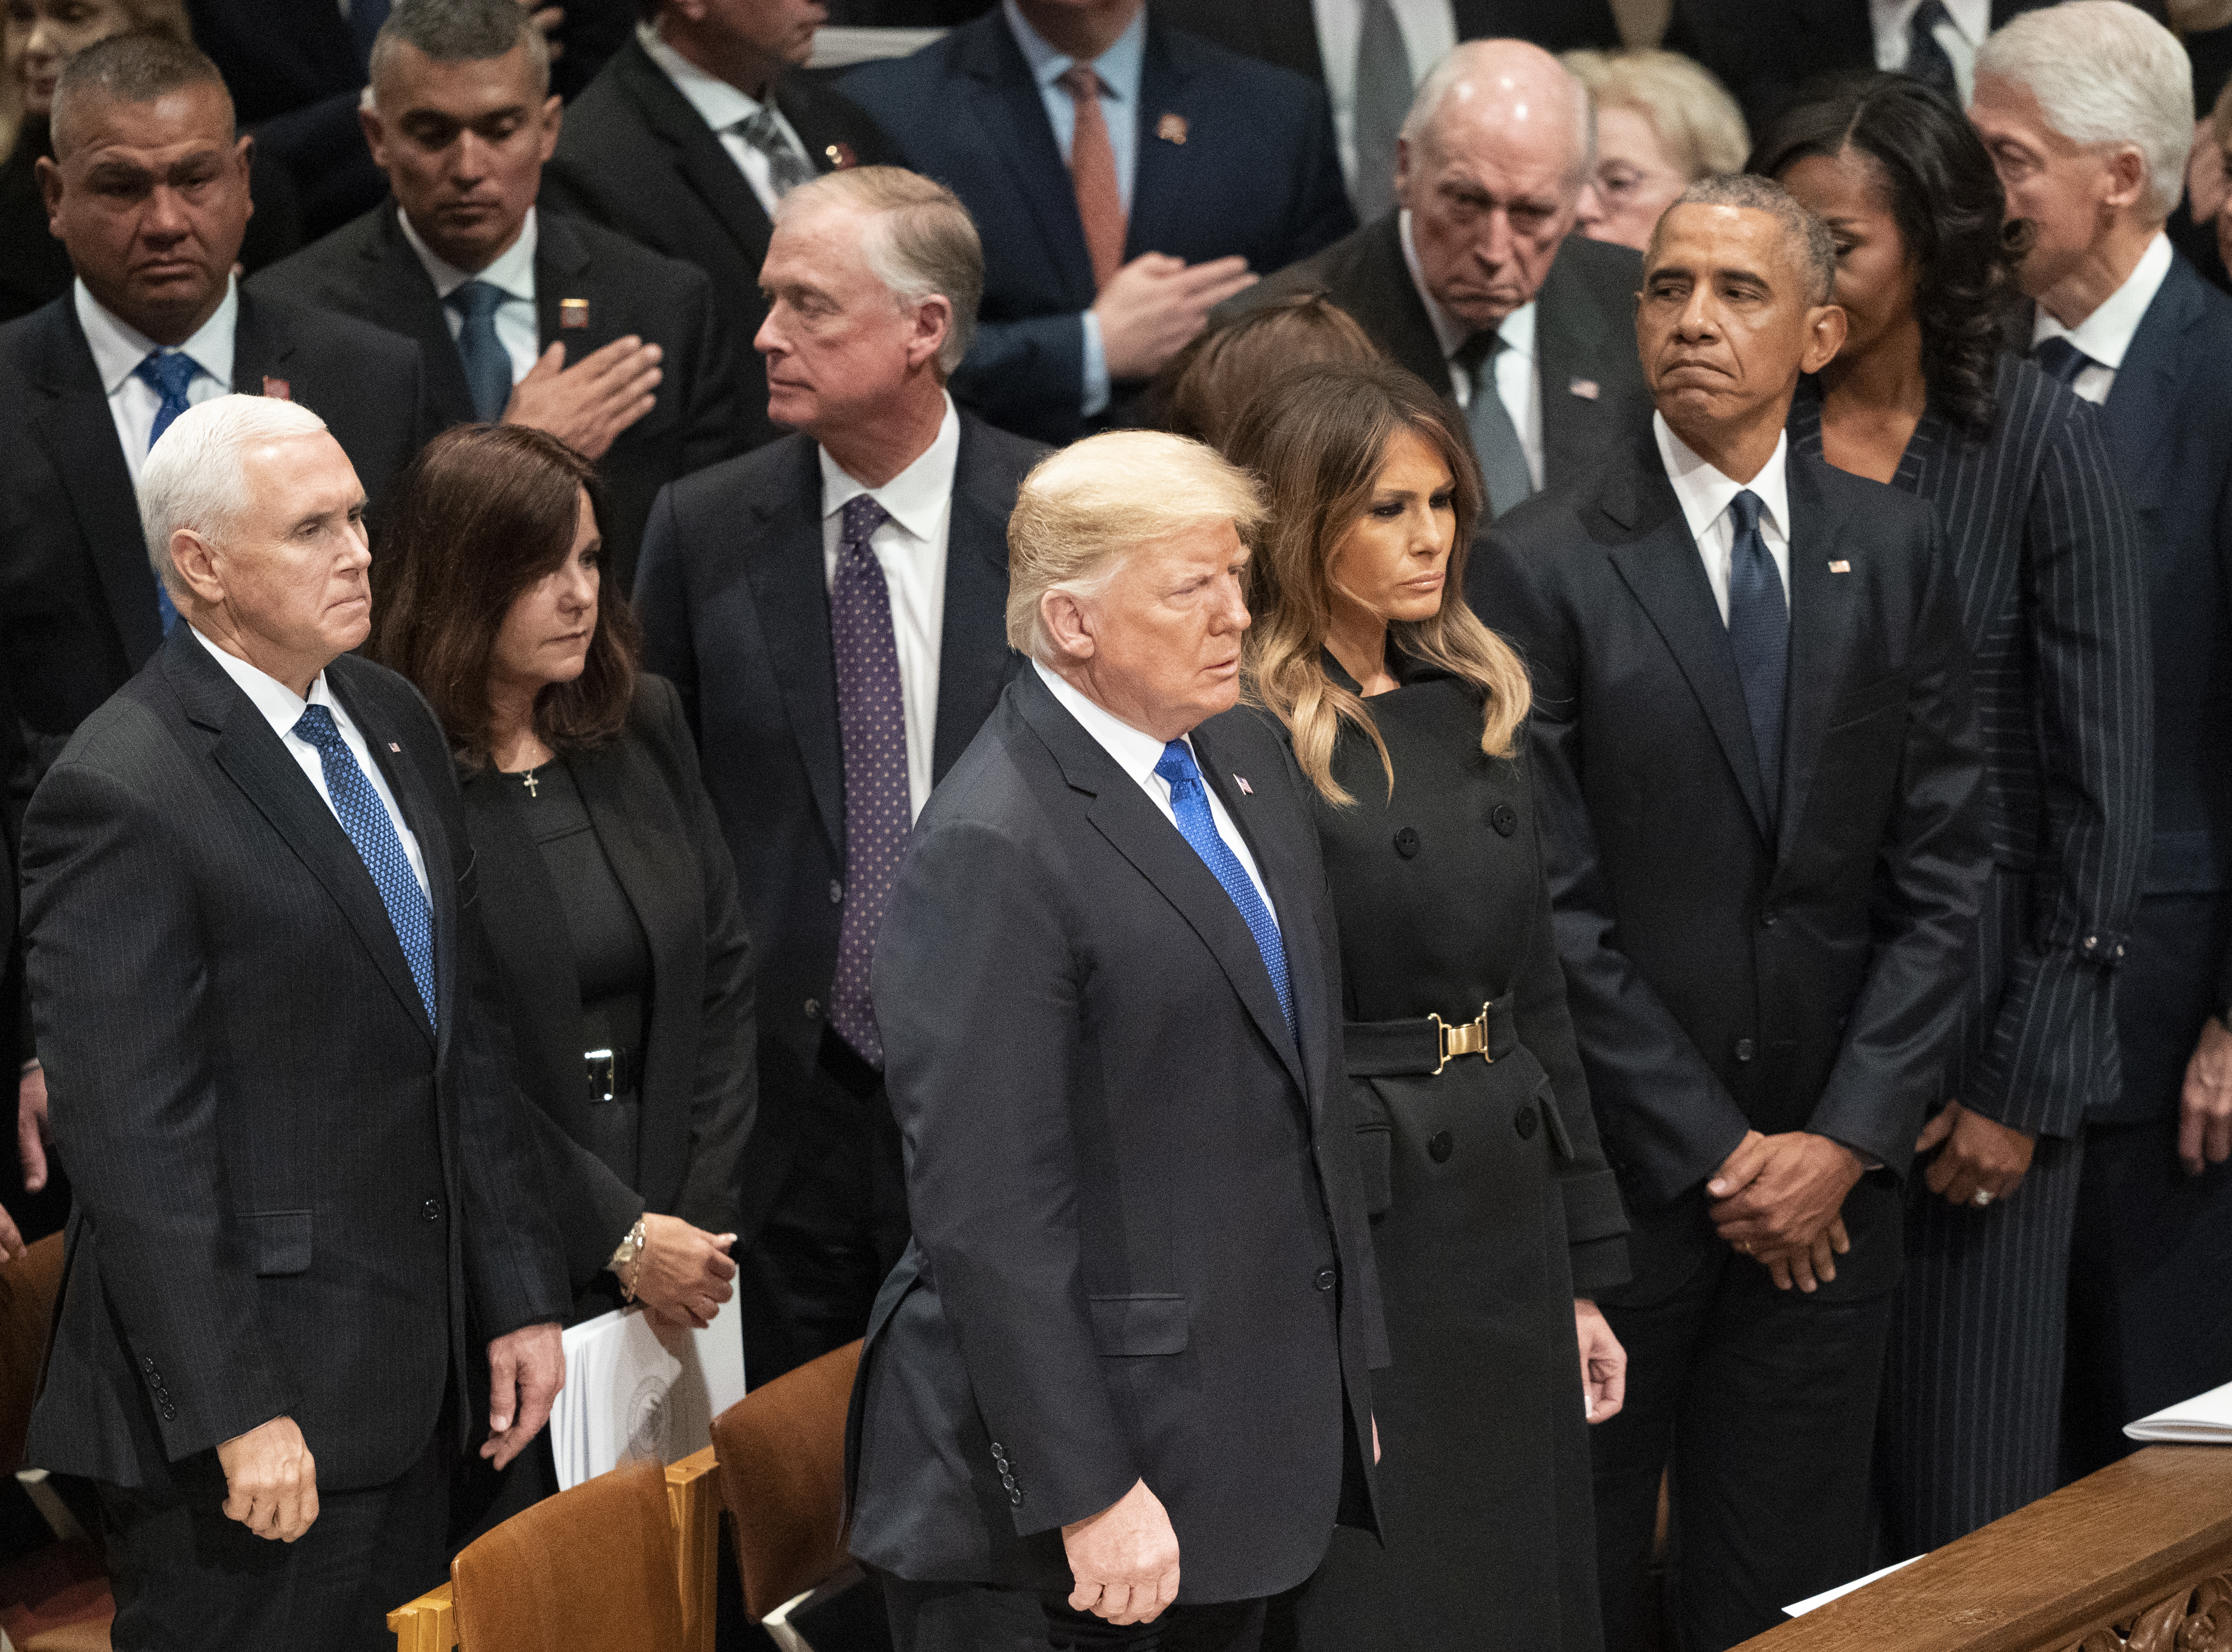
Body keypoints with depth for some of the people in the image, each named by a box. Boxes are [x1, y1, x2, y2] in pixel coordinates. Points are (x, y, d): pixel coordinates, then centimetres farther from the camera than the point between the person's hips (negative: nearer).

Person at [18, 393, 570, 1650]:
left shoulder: (396, 722, 11)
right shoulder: (123, 796, -16)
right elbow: (135, 1144, -18)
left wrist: (522, 1293, 11)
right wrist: (236, 1415, -20)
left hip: (418, 1377, 8)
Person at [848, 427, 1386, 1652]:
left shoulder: (1244, 760, 11)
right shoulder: (988, 856, -18)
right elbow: (988, 1215, -21)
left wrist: (1349, 1372, 19)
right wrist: (1089, 1497, -22)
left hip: (1260, 1448, 8)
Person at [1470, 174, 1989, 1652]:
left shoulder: (1895, 553, 6)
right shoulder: (1544, 570, -6)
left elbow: (1944, 874, 4)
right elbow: (1553, 905, -8)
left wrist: (1848, 1140, -6)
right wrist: (1716, 1155, -10)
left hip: (1832, 1185, 3)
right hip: (1612, 1179, -3)